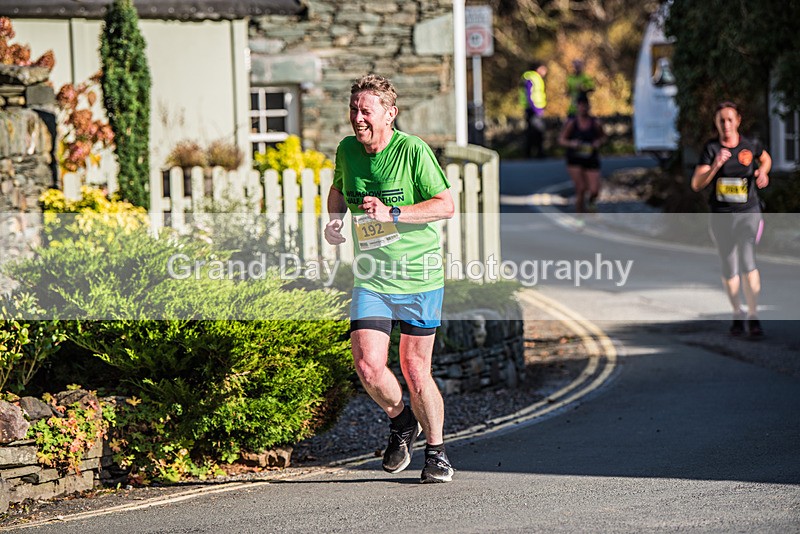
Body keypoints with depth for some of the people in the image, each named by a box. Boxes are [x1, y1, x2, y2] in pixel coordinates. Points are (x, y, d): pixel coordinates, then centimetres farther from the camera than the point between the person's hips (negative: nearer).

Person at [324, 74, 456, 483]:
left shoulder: (413, 150, -12)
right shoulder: (346, 150, 4)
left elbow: (445, 205, -15)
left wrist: (393, 214, -25)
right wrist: (334, 220, 5)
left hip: (419, 276, -4)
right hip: (370, 278, 4)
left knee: (415, 369, 2)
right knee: (368, 365, -12)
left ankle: (436, 450, 23)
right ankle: (401, 421, 19)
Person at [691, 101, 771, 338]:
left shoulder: (750, 146, -1)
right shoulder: (711, 149, -5)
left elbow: (765, 159, 23)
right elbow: (696, 184, -13)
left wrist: (763, 172, 1)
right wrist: (715, 166, -28)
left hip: (748, 212, -1)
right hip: (721, 215, 1)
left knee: (747, 261, -20)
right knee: (729, 269, 9)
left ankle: (754, 315, -15)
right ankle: (737, 314, 29)